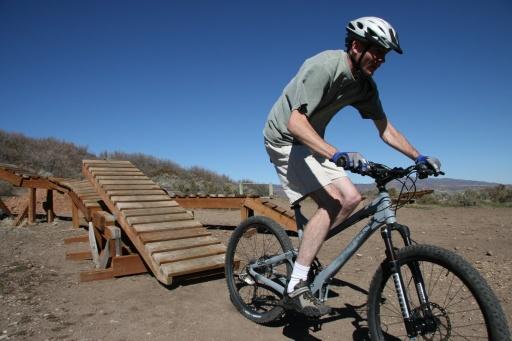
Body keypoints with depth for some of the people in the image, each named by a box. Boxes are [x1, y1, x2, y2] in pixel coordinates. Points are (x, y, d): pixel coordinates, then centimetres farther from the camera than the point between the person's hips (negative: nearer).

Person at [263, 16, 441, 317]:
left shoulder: (365, 84, 1)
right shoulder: (323, 66, -24)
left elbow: (385, 128, 7)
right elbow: (295, 123, -33)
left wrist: (419, 157, -1)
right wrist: (337, 155, -44)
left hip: (311, 143, 8)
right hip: (285, 138, -8)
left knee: (351, 198, -2)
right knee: (331, 202, -22)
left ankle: (305, 252, 11)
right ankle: (296, 288, -16)